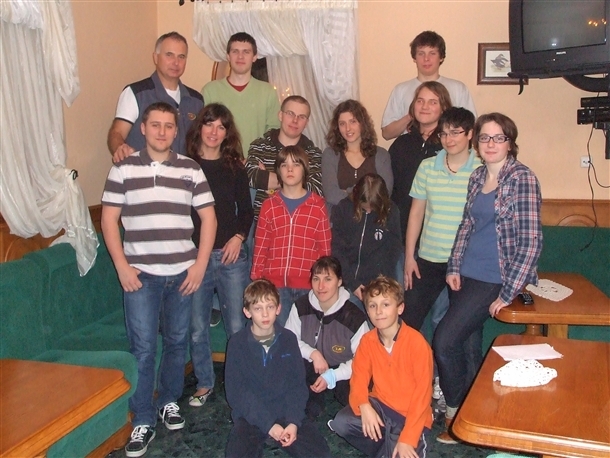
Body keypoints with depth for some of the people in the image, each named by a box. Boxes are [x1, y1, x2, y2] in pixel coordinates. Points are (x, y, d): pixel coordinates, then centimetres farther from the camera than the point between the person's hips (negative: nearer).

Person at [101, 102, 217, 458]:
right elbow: (109, 219, 1)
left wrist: (200, 264, -4)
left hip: (183, 272, 2)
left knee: (177, 341, 13)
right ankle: (143, 421, 12)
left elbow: (209, 217, 4)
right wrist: (122, 266, -7)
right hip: (140, 273, -2)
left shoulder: (191, 169, 4)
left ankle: (169, 401, 33)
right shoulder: (123, 168, 1)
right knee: (143, 348, -1)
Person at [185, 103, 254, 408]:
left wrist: (239, 237, -3)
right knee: (197, 328, 7)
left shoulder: (235, 168, 7)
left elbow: (246, 210, 12)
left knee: (237, 326, 2)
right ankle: (204, 383, 26)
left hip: (230, 255, 1)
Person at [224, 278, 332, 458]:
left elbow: (298, 384, 1)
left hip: (285, 412, 2)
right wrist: (268, 424, -15)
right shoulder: (237, 343, -5)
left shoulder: (288, 339, 2)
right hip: (251, 416, -2)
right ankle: (258, 441, 0)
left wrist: (293, 422, -14)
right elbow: (235, 392, -8)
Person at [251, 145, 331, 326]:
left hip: (308, 286, -1)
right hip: (275, 285, 1)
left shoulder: (318, 205, 3)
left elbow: (325, 248, 5)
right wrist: (256, 282, 5)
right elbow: (260, 248, 7)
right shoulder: (269, 205, 7)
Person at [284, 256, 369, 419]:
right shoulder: (301, 306, -9)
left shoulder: (354, 317, -19)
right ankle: (313, 403, 2)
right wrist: (313, 353, -22)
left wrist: (331, 376, -24)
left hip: (342, 375, -3)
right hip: (312, 371, 3)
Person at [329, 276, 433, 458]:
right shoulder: (367, 340, -4)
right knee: (341, 423, -20)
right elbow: (359, 378, -3)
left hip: (411, 416, -4)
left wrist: (407, 439, -22)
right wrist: (364, 406, -27)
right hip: (380, 406, 4)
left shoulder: (417, 343, -20)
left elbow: (422, 393, -19)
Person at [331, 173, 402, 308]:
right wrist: (352, 282, -9)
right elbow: (336, 249, -4)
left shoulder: (391, 211, -3)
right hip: (348, 281, 0)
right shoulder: (343, 209, -5)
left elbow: (394, 250, 3)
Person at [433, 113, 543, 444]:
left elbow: (531, 242, -16)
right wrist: (454, 267, 5)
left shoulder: (523, 179, -12)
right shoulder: (477, 177, 8)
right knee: (465, 342, 11)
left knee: (444, 341, -9)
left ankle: (457, 414, 13)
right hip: (467, 274, 6)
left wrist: (507, 294, -18)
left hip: (494, 279, -6)